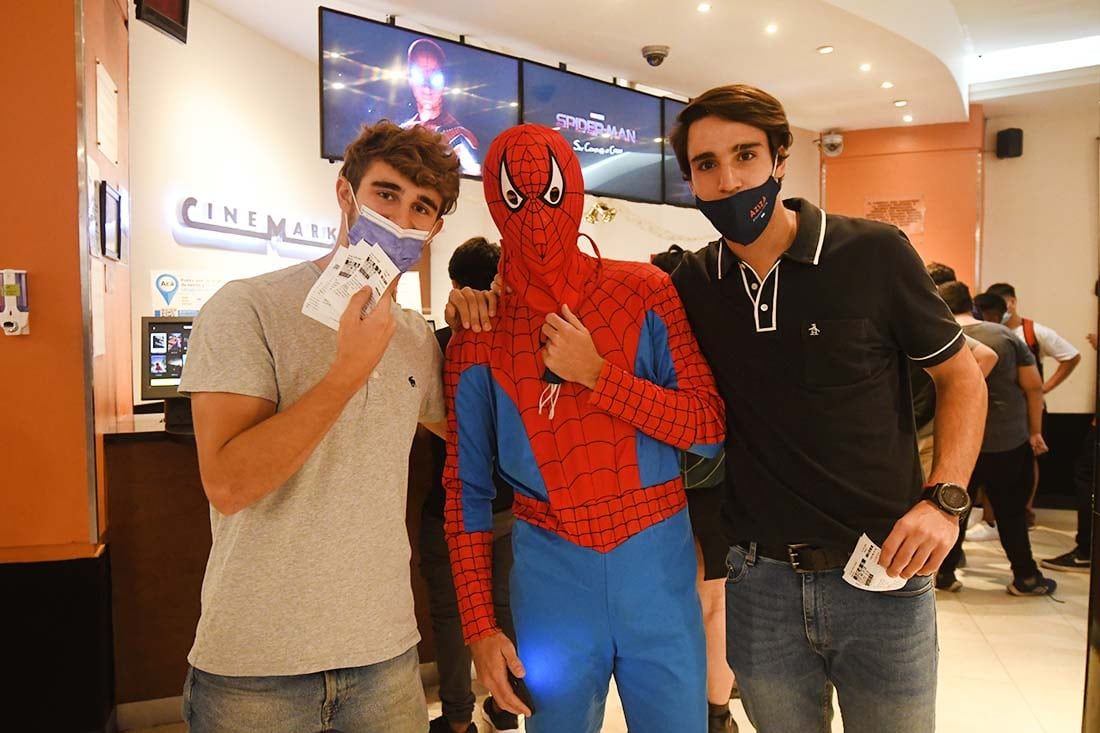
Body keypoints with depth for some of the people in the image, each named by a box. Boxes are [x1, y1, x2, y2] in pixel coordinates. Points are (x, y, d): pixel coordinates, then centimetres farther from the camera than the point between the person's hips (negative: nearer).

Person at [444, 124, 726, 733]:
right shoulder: (478, 334, -2)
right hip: (550, 571, 0)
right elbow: (467, 488, 1)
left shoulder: (645, 293, -3)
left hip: (656, 561, 0)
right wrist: (480, 626, -1)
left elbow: (711, 428, -6)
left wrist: (597, 374, -16)